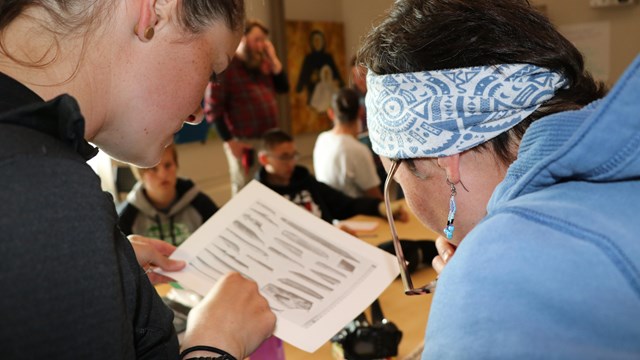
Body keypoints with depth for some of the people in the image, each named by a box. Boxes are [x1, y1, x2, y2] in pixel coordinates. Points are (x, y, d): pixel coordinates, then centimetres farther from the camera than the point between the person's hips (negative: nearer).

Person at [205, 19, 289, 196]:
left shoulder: (263, 65, 15)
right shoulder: (225, 67, -7)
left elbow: (283, 88, 11)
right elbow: (213, 108, -12)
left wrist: (273, 59, 2)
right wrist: (229, 141, -15)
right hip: (244, 143, -6)